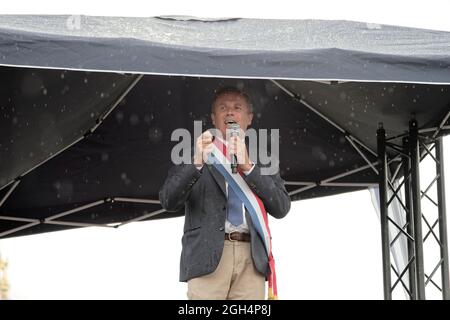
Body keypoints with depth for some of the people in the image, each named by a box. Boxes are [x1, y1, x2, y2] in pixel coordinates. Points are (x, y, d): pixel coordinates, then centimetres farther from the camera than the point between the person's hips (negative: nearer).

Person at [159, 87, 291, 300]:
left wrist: (248, 167, -8)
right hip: (207, 257, -1)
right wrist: (197, 163, -14)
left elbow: (281, 208, 3)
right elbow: (168, 201, 0)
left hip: (251, 259, 2)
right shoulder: (193, 156, 13)